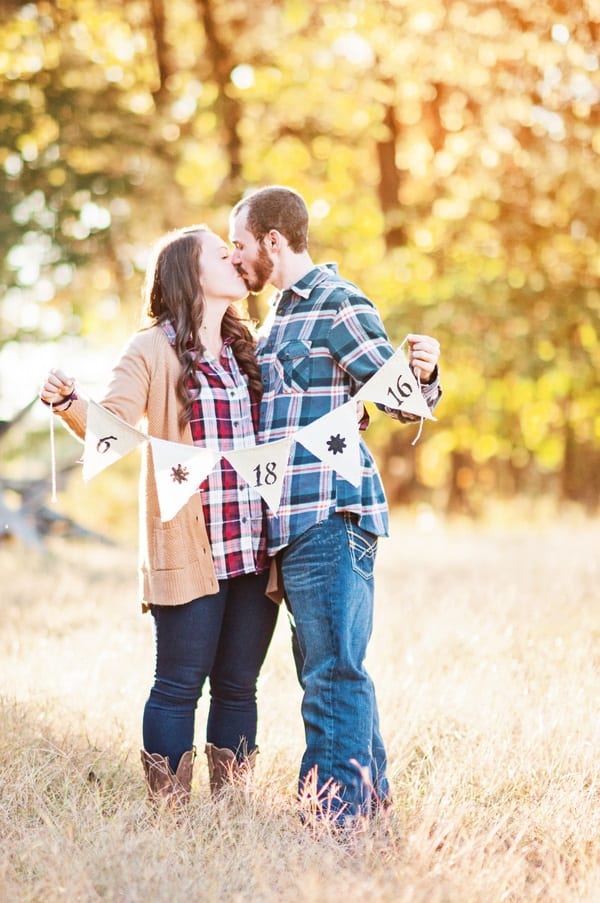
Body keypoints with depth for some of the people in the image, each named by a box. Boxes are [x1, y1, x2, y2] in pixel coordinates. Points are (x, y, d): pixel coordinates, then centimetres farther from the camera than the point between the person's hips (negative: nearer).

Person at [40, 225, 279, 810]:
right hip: (188, 551, -5)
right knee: (180, 687, -2)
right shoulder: (154, 350, -1)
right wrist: (67, 403, -33)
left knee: (238, 685, 9)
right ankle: (170, 816, 5)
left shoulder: (248, 351, 16)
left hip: (254, 548, 5)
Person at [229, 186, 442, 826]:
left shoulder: (339, 306, -7)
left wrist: (424, 373, -33)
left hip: (331, 516, -10)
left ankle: (338, 808, -10)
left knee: (333, 668, -11)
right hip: (295, 522, 10)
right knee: (326, 667, 14)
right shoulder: (282, 317, 22)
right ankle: (369, 792, 22)